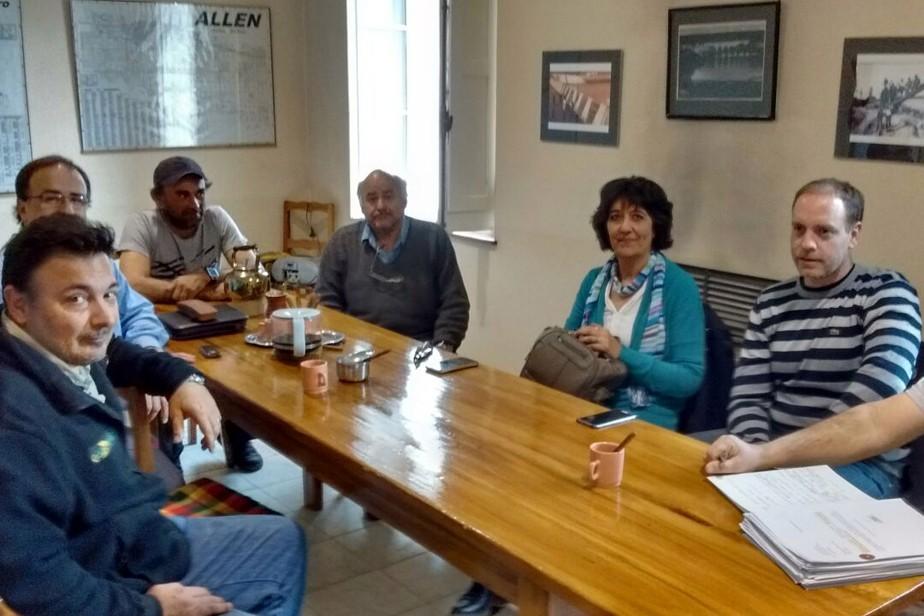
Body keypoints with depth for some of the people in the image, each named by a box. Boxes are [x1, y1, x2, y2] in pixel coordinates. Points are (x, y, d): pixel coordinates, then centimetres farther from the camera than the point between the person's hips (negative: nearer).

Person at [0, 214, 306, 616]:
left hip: (147, 536, 9)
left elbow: (113, 353, 20)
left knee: (284, 541, 22)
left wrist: (182, 376, 2)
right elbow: (34, 583, -37)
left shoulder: (65, 350, -5)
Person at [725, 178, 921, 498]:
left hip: (862, 463, -5)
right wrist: (759, 450, -17)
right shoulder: (771, 302, 10)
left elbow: (880, 388, -22)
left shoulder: (887, 293, -4)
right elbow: (747, 396, 4)